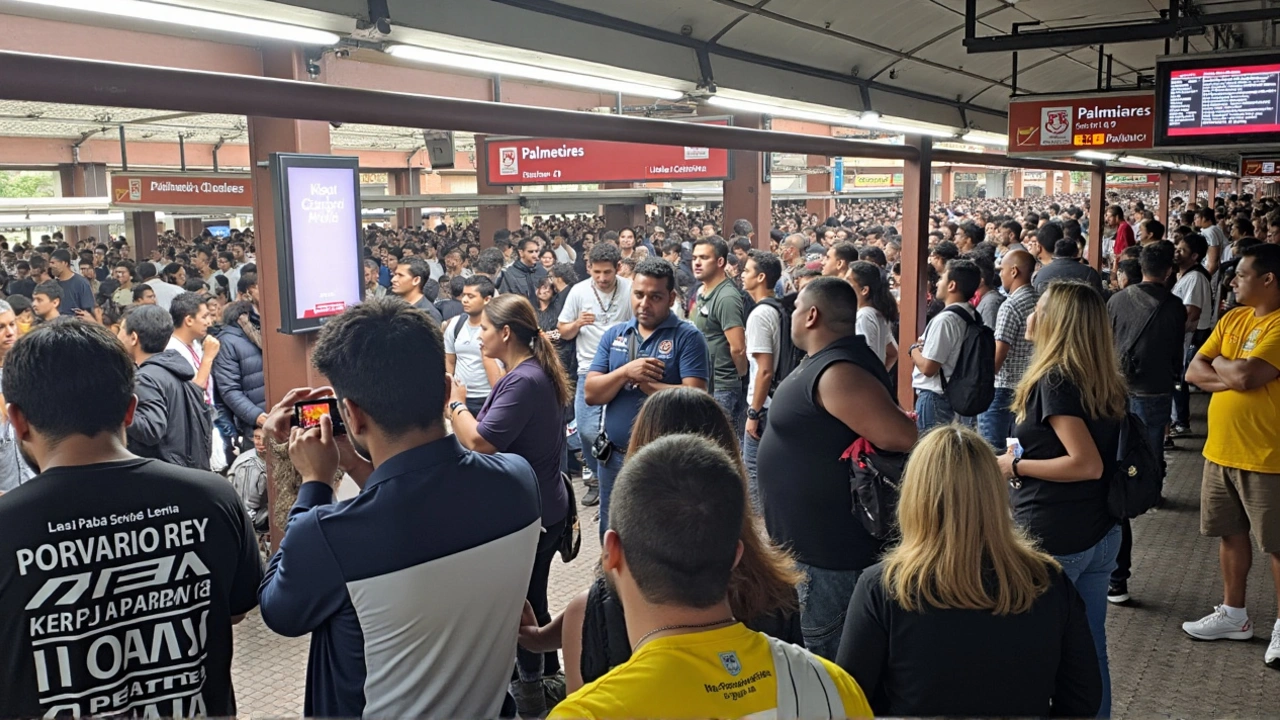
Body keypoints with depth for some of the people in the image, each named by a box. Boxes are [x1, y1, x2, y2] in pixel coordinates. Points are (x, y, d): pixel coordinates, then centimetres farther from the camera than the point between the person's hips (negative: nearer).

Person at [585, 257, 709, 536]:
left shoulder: (687, 337, -8)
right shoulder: (613, 335, 6)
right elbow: (591, 394, -2)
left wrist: (641, 381, -14)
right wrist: (626, 371, -19)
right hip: (614, 457, 5)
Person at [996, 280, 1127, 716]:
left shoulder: (1054, 381, -17)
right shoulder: (1106, 383, 6)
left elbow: (1087, 464, -25)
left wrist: (1017, 466, -14)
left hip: (1052, 540, -8)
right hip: (1100, 534, 8)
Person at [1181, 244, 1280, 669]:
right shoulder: (1232, 319, 9)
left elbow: (1246, 374, -27)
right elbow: (1193, 372, 6)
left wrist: (1218, 362, -6)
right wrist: (1232, 376, -12)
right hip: (1221, 450, 8)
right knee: (1231, 534, 16)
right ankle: (1234, 615, 30)